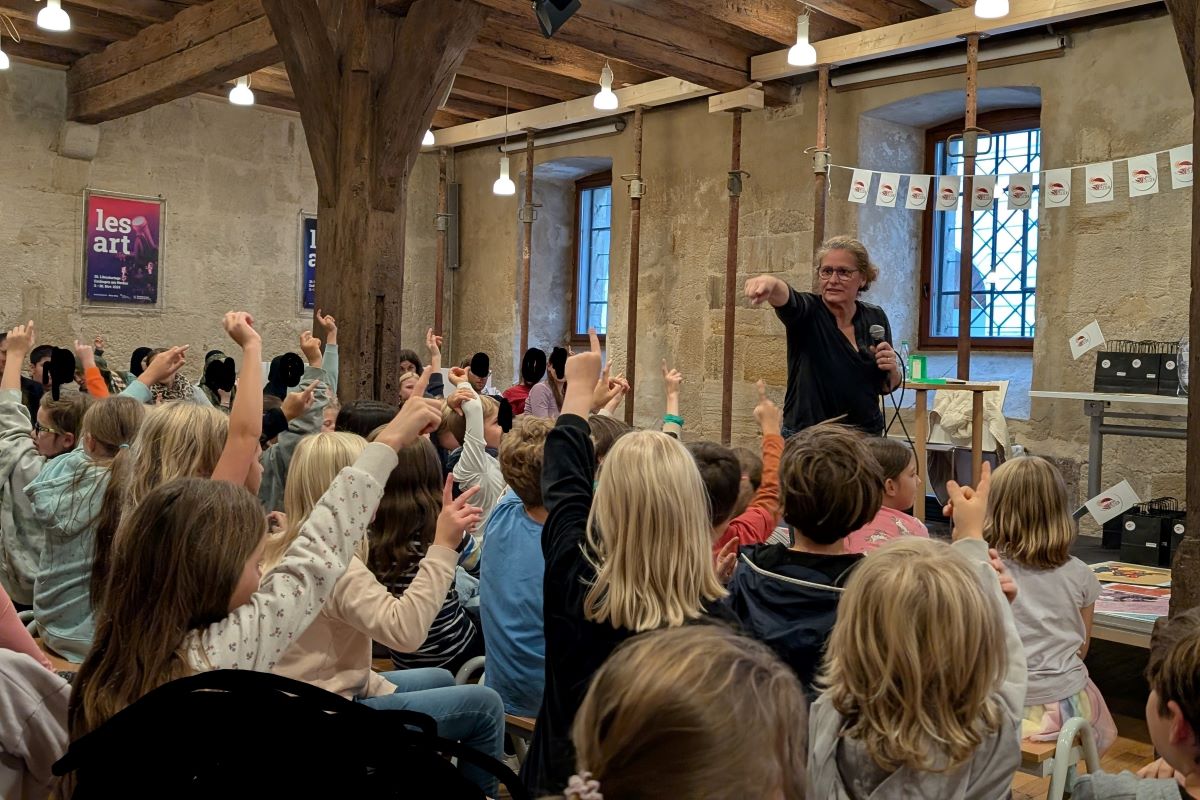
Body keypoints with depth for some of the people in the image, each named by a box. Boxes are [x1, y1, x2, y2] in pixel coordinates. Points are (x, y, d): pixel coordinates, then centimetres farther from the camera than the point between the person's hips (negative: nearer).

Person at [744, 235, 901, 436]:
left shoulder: (875, 318, 3)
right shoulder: (808, 312, -9)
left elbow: (886, 387, 12)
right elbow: (788, 299, -34)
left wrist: (892, 369, -10)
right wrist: (771, 283, -55)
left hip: (866, 434, 3)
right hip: (806, 436, -3)